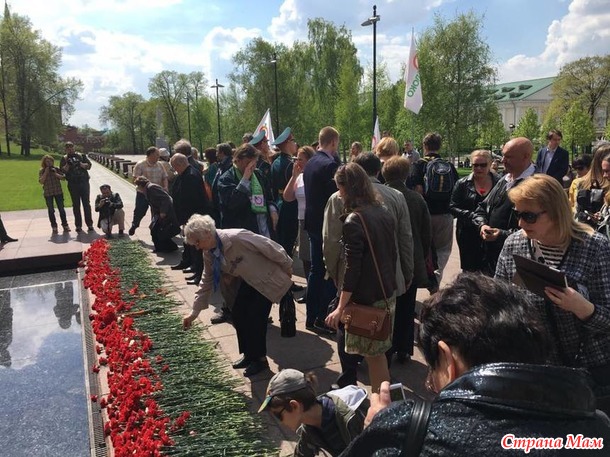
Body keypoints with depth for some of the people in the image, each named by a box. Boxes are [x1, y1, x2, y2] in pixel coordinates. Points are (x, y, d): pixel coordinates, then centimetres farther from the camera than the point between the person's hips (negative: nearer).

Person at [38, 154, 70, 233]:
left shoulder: (56, 169, 6)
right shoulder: (42, 171, 3)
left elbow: (63, 177, 2)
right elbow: (41, 181, -7)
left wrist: (56, 174, -12)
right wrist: (46, 172, -11)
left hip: (58, 191, 0)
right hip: (48, 193, 0)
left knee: (61, 209, 1)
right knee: (51, 210, 5)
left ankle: (65, 225, 10)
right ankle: (54, 227, 12)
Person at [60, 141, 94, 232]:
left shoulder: (81, 156, 11)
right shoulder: (64, 158, 11)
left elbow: (89, 165, 2)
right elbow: (63, 170, 1)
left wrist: (81, 164, -15)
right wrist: (68, 164, -15)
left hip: (84, 182, -1)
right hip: (73, 184, 1)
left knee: (86, 203, -2)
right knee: (76, 205, 4)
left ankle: (89, 224, 1)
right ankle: (78, 225, 9)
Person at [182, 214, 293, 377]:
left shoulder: (236, 237, -32)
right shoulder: (208, 254, -7)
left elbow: (270, 247, -24)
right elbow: (206, 282, 4)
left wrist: (287, 268, -11)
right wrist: (195, 312, 4)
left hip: (266, 279, -7)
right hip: (246, 282, 7)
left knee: (256, 318, -9)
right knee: (238, 314, 2)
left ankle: (260, 359, 11)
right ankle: (249, 355, 22)